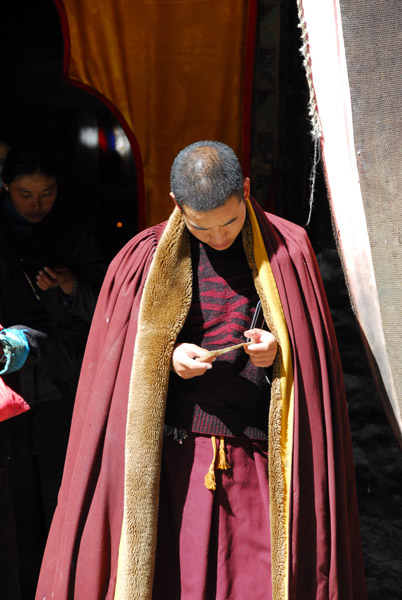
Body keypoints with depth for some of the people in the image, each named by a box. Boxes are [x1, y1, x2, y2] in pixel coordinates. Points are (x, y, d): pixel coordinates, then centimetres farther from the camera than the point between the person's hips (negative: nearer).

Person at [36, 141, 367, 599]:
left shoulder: (287, 249, 3)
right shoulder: (146, 257, 3)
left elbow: (315, 347, 9)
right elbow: (115, 356, 8)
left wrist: (280, 350, -12)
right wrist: (168, 358, -11)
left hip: (259, 457, 0)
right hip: (173, 458, 0)